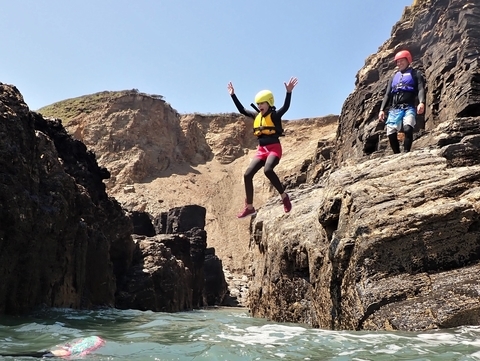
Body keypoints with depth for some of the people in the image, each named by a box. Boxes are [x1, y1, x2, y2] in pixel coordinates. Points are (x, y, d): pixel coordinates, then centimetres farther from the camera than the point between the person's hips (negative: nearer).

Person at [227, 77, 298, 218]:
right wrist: (233, 95, 20)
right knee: (247, 175, 0)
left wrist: (289, 92, -37)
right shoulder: (256, 115, 13)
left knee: (267, 169, -35)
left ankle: (284, 196, -18)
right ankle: (249, 207, 10)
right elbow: (241, 110, 22)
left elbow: (286, 107, -23)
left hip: (274, 148, -7)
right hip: (261, 150, 7)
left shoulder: (275, 115, -5)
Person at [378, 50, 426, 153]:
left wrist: (421, 102, -21)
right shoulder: (394, 77, 27)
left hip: (408, 108, -5)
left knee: (408, 129, -29)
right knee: (391, 134, -6)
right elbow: (387, 94, 23)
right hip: (394, 109, 5)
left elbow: (421, 89, -1)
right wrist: (382, 109, 9)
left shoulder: (415, 74, 14)